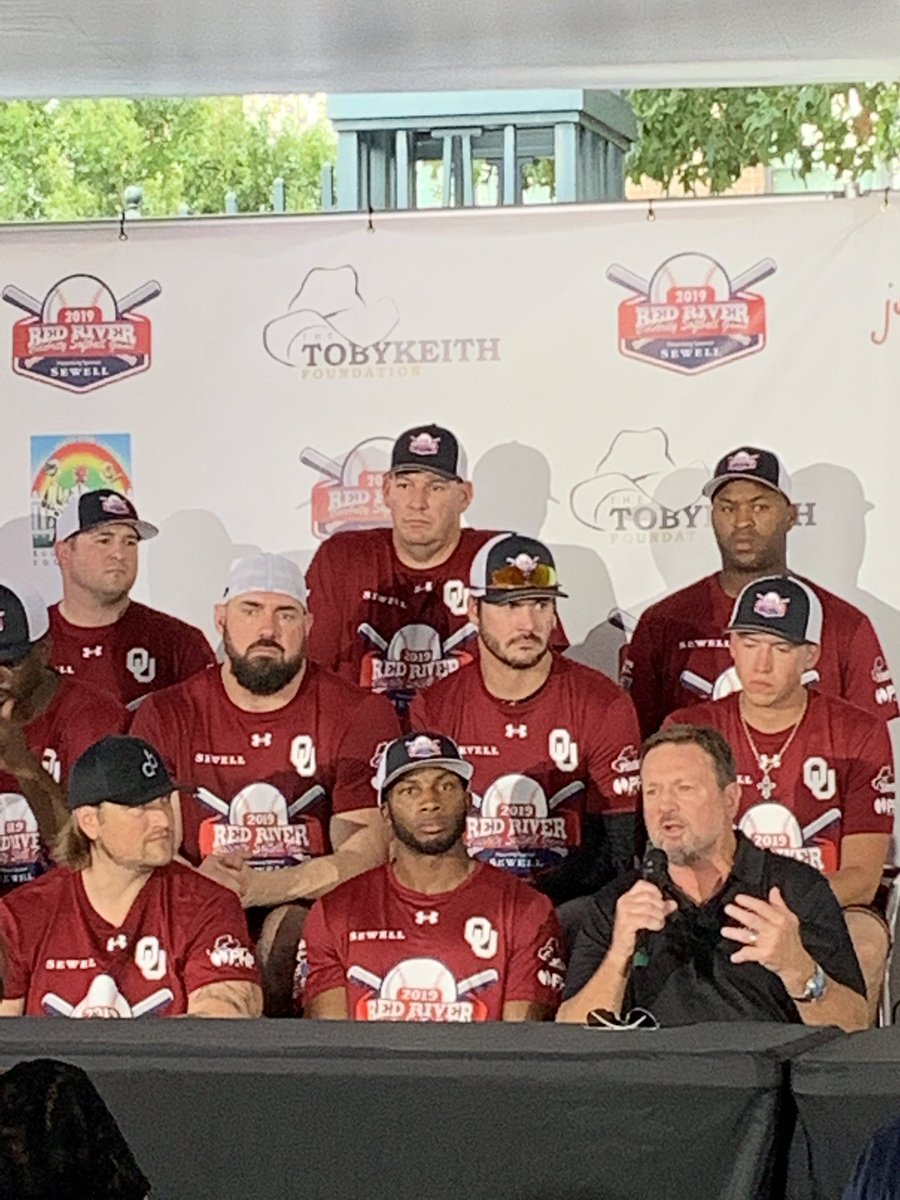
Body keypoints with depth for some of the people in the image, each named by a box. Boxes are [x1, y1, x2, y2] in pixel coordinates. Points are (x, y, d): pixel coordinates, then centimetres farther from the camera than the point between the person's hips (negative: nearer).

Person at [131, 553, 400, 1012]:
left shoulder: (361, 714, 5)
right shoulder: (166, 716, 11)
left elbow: (370, 847, -6)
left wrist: (264, 887, -21)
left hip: (315, 911, -1)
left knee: (290, 930, -35)